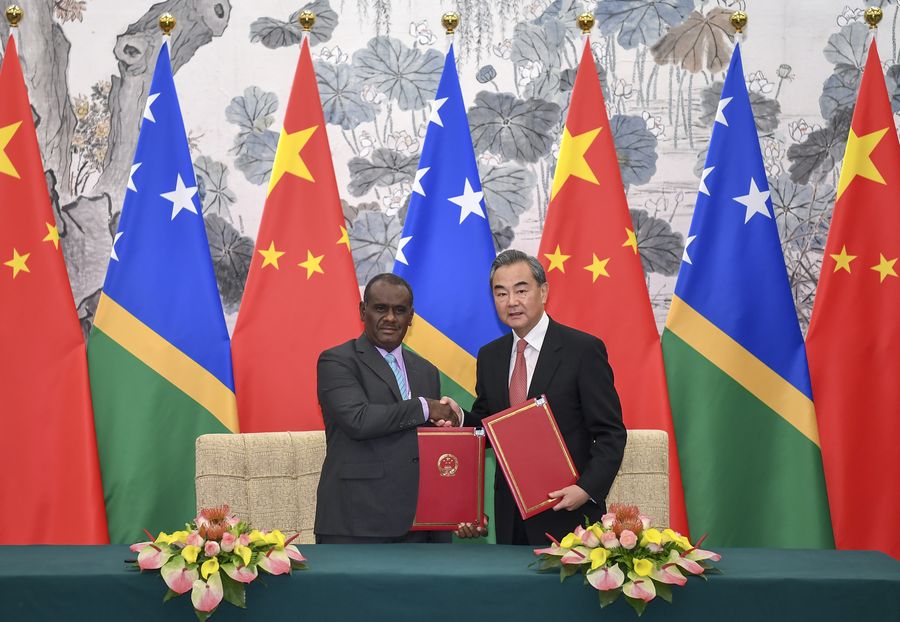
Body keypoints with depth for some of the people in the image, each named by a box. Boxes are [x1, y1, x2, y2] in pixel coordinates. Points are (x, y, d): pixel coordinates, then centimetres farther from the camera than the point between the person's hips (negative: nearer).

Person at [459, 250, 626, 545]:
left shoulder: (583, 349, -7)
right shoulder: (489, 357, 10)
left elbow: (610, 433, -8)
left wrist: (587, 488, -20)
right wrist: (459, 419, -3)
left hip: (568, 513, -4)